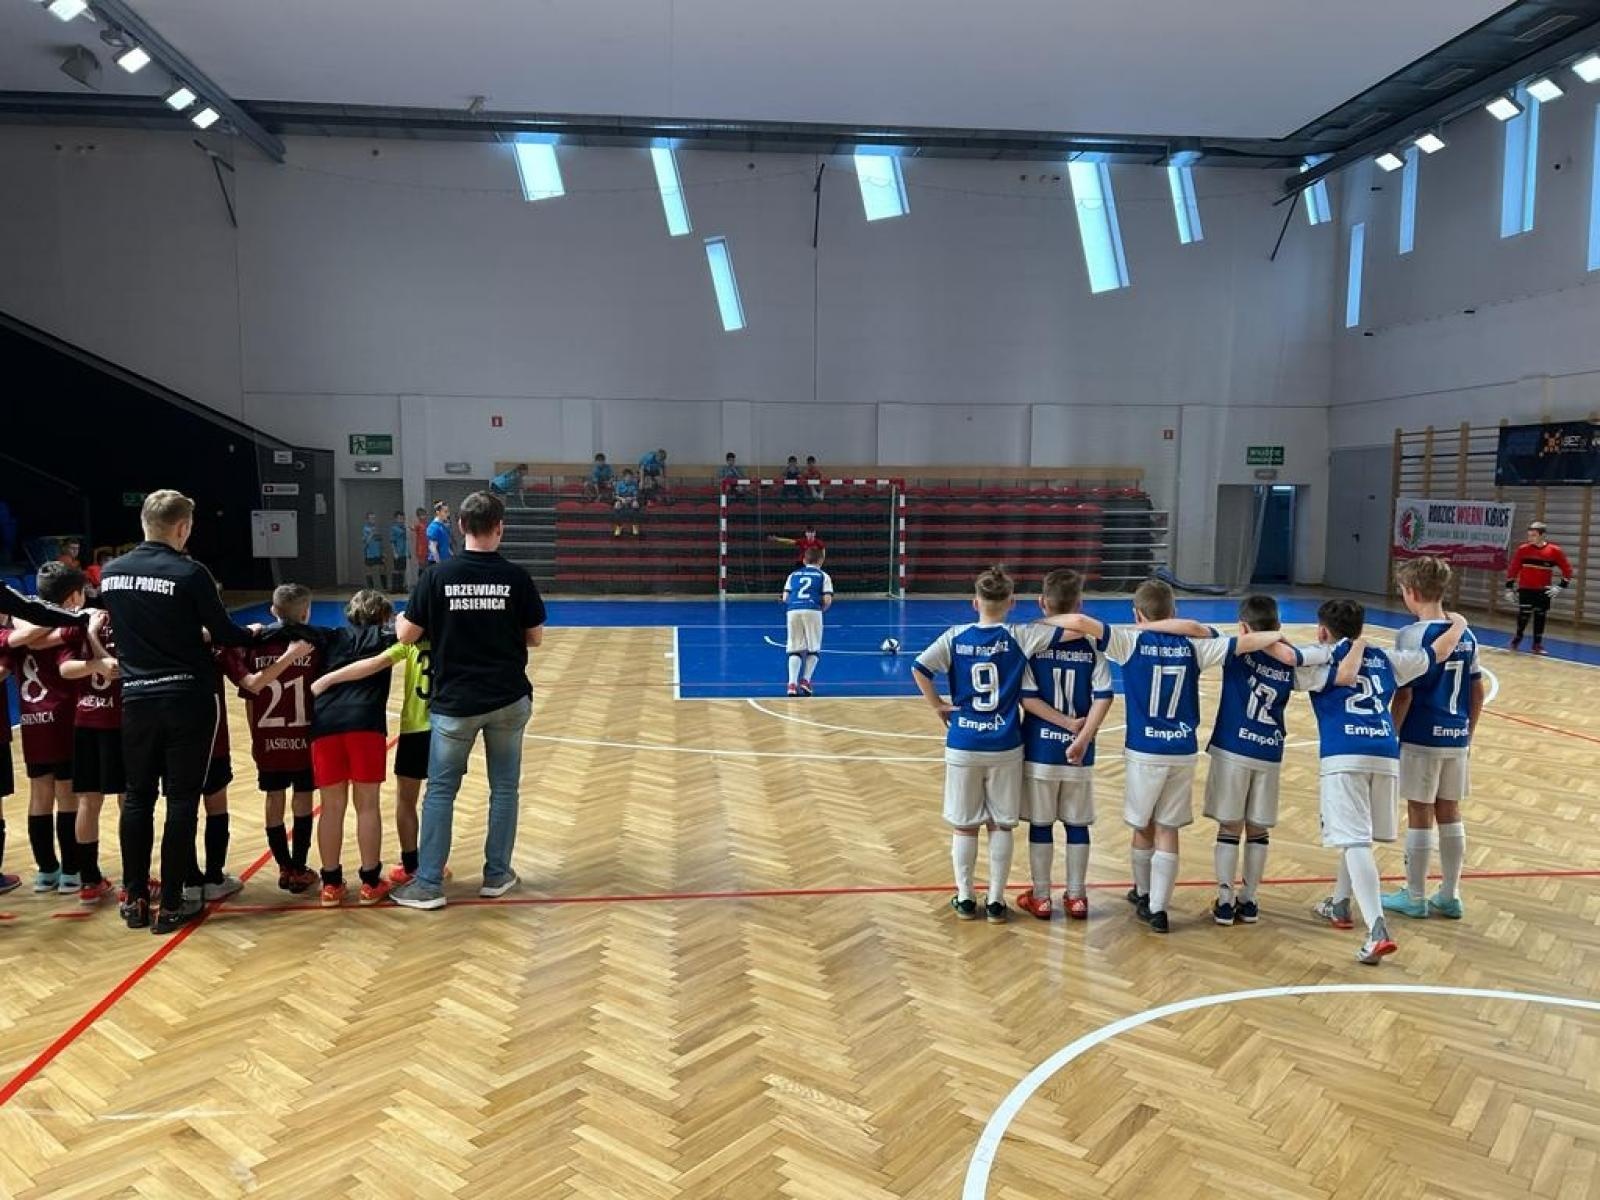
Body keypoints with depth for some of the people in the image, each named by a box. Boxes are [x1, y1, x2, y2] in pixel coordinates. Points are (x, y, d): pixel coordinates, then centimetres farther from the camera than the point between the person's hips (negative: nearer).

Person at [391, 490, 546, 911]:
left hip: (455, 701, 0)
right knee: (504, 788, 13)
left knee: (440, 791, 10)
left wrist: (397, 620, 20)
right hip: (508, 699, 1)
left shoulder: (439, 577, -6)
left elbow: (406, 635, -2)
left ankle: (428, 884, 12)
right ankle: (497, 875, 21)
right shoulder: (515, 577, -6)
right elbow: (535, 637, 2)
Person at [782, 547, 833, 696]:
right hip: (812, 612, -2)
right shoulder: (823, 576, 13)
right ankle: (805, 680, 4)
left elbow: (785, 598, 13)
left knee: (795, 649, 7)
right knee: (813, 649, 13)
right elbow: (827, 601, 3)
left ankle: (792, 683, -5)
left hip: (793, 611, 2)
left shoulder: (793, 574, 21)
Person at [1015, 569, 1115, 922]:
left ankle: (1041, 898, 18)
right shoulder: (1092, 646, -2)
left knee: (1040, 825, 9)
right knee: (1077, 824, 13)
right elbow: (1103, 696, -11)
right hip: (1078, 752, 2)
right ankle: (1076, 897, 22)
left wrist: (1062, 722, 1)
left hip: (1039, 749, -2)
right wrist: (1082, 738, -14)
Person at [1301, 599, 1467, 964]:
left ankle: (1378, 930, -24)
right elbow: (1438, 652, 30)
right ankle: (1339, 904, 38)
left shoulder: (1320, 660, 10)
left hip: (1344, 756, -5)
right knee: (1358, 836, 24)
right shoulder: (1384, 659, 23)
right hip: (1386, 754, 5)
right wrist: (1459, 624, 51)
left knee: (1355, 841, -11)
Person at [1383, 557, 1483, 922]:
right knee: (1449, 813, 14)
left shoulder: (1411, 636, -14)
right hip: (1456, 738, 6)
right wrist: (1469, 732, 20)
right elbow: (1478, 691, 11)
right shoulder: (1466, 636, 7)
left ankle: (1415, 897, 14)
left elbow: (1404, 695, -16)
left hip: (1422, 738, -6)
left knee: (1420, 815, 3)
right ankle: (1450, 896, 23)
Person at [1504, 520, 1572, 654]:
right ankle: (1518, 638, 19)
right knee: (1524, 615, -5)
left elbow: (1567, 569, 2)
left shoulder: (1554, 551, -5)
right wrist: (1509, 587, 1)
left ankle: (1538, 644, 18)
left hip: (1544, 591, 1)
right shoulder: (1523, 549, -6)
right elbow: (1512, 568, 1)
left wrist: (1560, 586, -5)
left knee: (1540, 617, 7)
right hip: (1525, 589, -1)